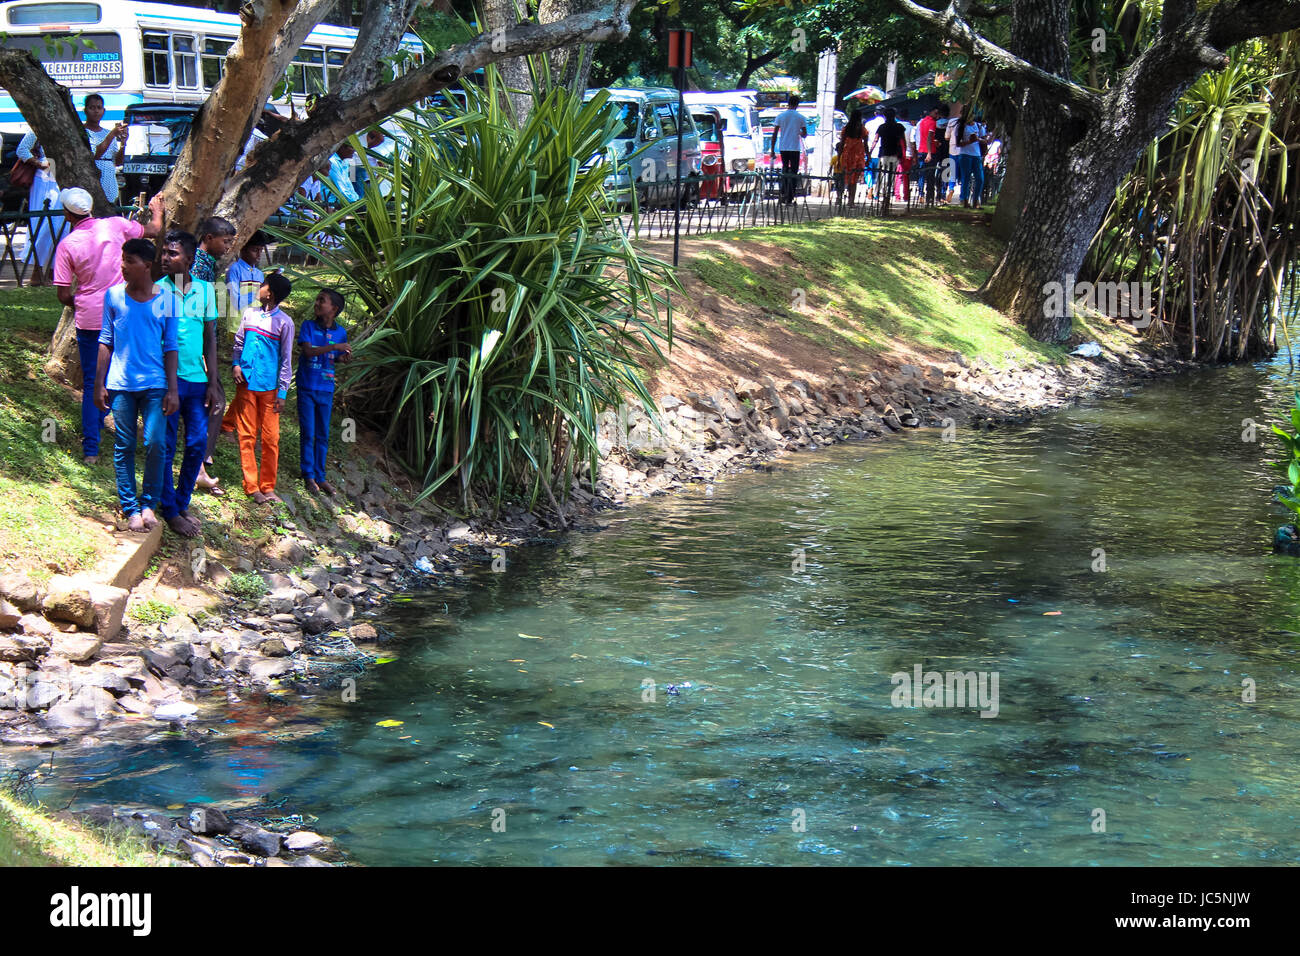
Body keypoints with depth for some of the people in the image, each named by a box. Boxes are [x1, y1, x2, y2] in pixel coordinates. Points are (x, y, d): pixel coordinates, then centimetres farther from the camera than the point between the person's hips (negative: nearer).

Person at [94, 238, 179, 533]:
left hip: (154, 384, -1)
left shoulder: (165, 300, 1)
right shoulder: (114, 296, 3)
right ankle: (130, 508, 9)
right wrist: (99, 384, 4)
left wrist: (172, 389, 0)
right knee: (124, 447, 3)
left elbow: (170, 347, 4)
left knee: (155, 444, -7)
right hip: (121, 384, 1)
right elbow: (106, 341, 7)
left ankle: (149, 503, 9)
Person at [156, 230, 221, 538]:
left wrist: (213, 383, 6)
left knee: (198, 444, 6)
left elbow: (210, 338, 9)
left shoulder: (205, 289, 5)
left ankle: (182, 504, 22)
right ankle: (170, 512, 13)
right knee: (166, 446, 3)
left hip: (197, 379, 4)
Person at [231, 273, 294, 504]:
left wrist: (282, 393, -4)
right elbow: (238, 342, 20)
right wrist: (237, 364, 2)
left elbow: (286, 360, -1)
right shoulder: (250, 314, 9)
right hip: (246, 382, 3)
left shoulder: (284, 322, -2)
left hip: (269, 387, -3)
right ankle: (251, 486, 4)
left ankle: (267, 487, 7)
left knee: (270, 438, -1)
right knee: (246, 435, 1)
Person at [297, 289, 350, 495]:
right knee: (308, 434, 1)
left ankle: (320, 476, 18)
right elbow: (308, 351, -20)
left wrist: (345, 356, -8)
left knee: (323, 436, 8)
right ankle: (308, 476, 12)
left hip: (326, 390, 3)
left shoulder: (340, 332, 3)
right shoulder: (308, 326, -6)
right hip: (307, 387, -3)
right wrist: (334, 347, -27)